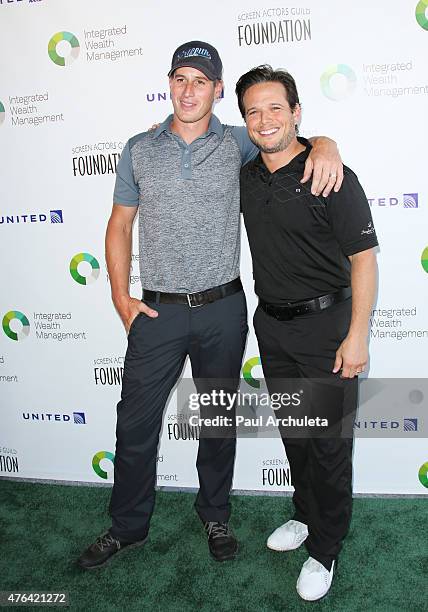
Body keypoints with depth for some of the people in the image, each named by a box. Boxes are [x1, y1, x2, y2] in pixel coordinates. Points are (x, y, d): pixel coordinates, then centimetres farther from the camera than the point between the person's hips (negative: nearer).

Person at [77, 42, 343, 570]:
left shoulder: (237, 144, 1)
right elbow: (119, 224, 8)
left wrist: (325, 146, -16)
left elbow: (298, 138, 9)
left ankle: (215, 516, 37)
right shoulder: (139, 150, 4)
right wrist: (121, 297, 0)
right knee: (135, 424, 7)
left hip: (222, 310, 0)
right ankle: (127, 527, 30)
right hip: (156, 310, 1)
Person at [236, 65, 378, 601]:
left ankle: (324, 548, 23)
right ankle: (306, 514, 40)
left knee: (329, 441, 4)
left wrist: (357, 335, -18)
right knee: (292, 430, 19)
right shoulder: (244, 178, 4)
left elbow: (363, 258, -14)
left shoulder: (332, 177, -13)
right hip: (271, 322, 6)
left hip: (324, 323, -5)